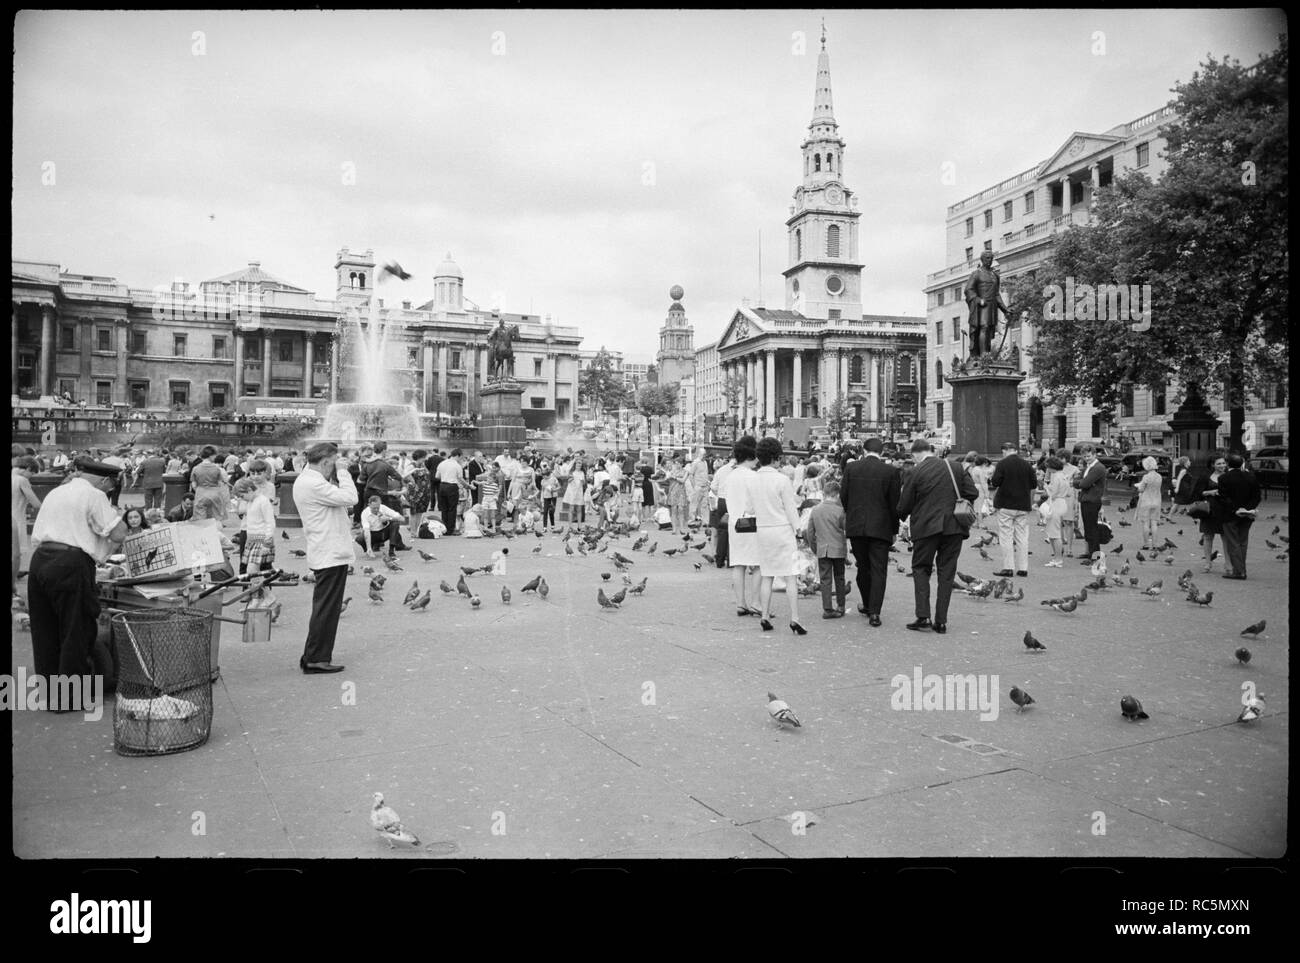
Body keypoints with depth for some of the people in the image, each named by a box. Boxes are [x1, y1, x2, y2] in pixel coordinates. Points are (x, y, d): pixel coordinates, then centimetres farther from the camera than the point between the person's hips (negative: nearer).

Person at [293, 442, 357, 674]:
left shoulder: (305, 480, 15)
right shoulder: (313, 484, -19)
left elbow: (339, 499, 20)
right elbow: (349, 498, -24)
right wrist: (342, 472, -14)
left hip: (325, 554, 11)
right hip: (331, 555, -11)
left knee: (324, 608, 17)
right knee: (326, 609, -4)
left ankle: (314, 657, 24)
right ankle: (315, 659, 2)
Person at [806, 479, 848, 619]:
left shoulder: (815, 510, 1)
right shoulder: (839, 510, -9)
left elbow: (810, 532, 6)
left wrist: (814, 548, 17)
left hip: (822, 550, 2)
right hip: (838, 549, -2)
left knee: (825, 579, 4)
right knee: (839, 578, 12)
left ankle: (827, 609, 0)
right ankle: (840, 606, 20)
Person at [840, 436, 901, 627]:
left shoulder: (850, 468, -1)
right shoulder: (890, 471, -5)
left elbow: (843, 496, 4)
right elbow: (894, 504, -2)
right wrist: (894, 530, 8)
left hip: (856, 527, 2)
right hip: (880, 528, -2)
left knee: (863, 567, 17)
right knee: (878, 570, 2)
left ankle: (867, 605, 31)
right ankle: (874, 612, -3)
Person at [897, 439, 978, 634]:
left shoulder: (914, 473, -6)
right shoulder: (956, 468, 3)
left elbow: (904, 506, -2)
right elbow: (972, 493, 1)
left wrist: (903, 517, 19)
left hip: (926, 528, -3)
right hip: (954, 527, 3)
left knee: (920, 569, 10)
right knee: (946, 573, 8)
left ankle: (923, 616, -1)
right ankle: (941, 621, 8)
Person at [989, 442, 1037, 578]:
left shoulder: (1002, 464, -9)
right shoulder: (1027, 464, 5)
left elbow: (994, 483, -12)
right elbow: (1034, 484, 9)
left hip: (1006, 505, -4)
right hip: (1023, 506, 4)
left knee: (1006, 537, 0)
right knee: (1022, 537, 8)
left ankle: (1008, 568, -3)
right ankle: (1023, 568, 9)